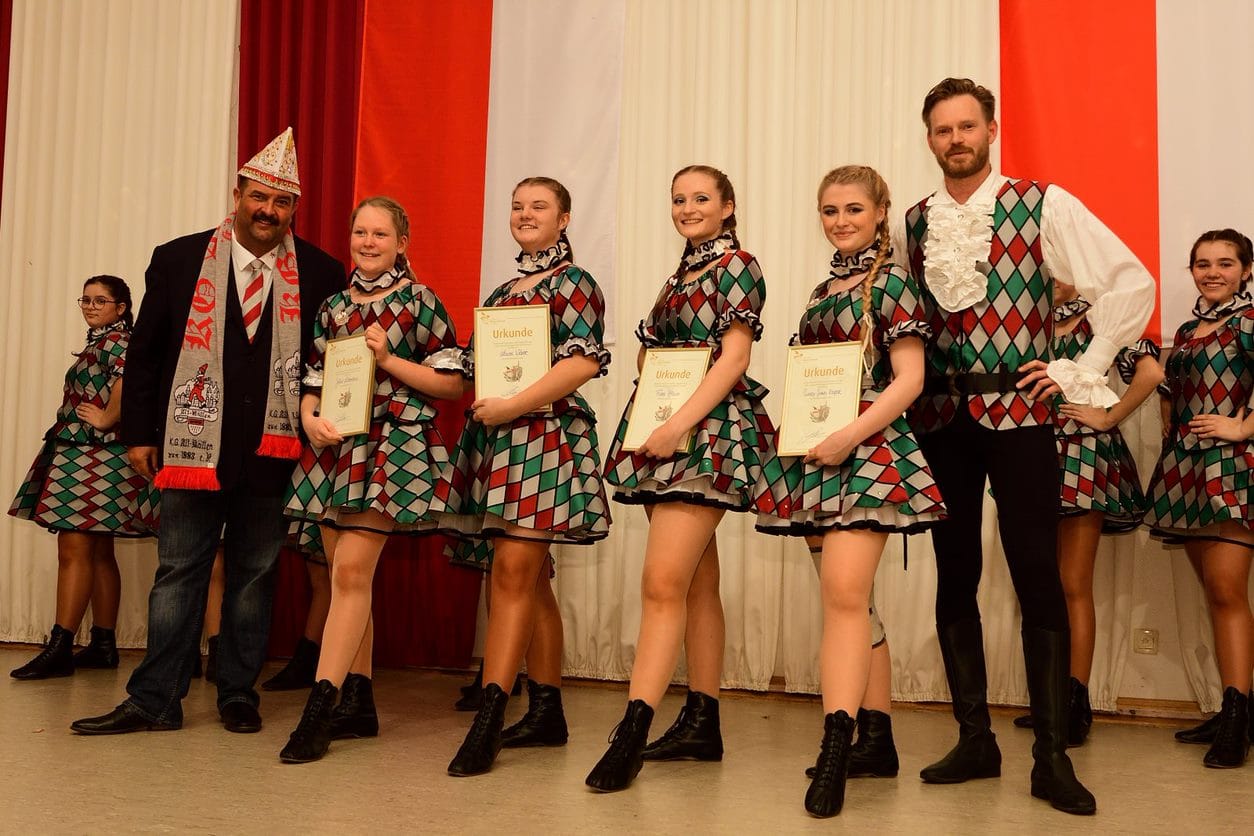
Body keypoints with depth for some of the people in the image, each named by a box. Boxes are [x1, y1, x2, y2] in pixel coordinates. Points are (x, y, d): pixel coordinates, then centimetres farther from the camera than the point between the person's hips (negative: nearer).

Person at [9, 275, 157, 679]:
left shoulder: (117, 341, -9)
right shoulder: (99, 343, 20)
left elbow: (129, 377, -29)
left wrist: (107, 419, -21)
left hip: (95, 458, -10)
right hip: (80, 457, 10)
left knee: (75, 549, -13)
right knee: (98, 552, 10)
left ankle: (60, 648, -13)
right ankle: (103, 644, 14)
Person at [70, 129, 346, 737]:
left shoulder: (321, 274, 2)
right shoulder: (179, 259, 5)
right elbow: (144, 353, 7)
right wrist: (139, 434, 3)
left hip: (276, 452, 0)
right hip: (193, 446, 0)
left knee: (254, 575, 9)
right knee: (178, 573, 5)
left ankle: (239, 694, 21)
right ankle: (155, 701, 12)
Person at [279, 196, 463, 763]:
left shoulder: (419, 301, 1)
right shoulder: (333, 307, 15)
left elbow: (452, 382, -2)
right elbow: (313, 380, 17)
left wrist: (388, 359, -11)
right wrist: (310, 418, -3)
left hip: (392, 447, -6)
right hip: (333, 446, 6)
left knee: (351, 572, -13)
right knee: (345, 576, 7)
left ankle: (319, 708, -12)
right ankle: (359, 704, 16)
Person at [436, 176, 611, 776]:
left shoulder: (573, 284, -1)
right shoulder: (502, 292, 21)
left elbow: (585, 361, -14)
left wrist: (511, 406, -18)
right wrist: (481, 404, 8)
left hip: (545, 435, -8)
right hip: (496, 438, 8)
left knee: (514, 571, -14)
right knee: (530, 580, 9)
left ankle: (489, 719, -15)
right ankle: (547, 714, 15)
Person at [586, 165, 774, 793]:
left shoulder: (736, 265, -2)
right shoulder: (680, 275, 21)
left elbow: (734, 355, -13)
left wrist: (679, 424, -20)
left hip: (707, 434, -8)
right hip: (665, 438, 8)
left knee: (663, 583, -16)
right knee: (698, 584, 10)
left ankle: (631, 735, -18)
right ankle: (701, 724, 15)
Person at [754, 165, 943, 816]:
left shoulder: (892, 283, -2)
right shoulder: (825, 287, 18)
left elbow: (908, 379, -9)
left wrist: (847, 439, -17)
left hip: (869, 449, -7)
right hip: (818, 453, 7)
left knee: (844, 594, -17)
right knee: (849, 599, 10)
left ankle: (835, 749, -19)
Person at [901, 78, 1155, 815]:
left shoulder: (1043, 206, -2)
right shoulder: (915, 222, 9)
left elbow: (1131, 283, -2)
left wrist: (1082, 372, -4)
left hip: (1017, 413, -4)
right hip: (940, 417, 4)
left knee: (1038, 578, -4)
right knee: (955, 577, 7)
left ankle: (1052, 757, 5)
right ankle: (976, 742, 18)